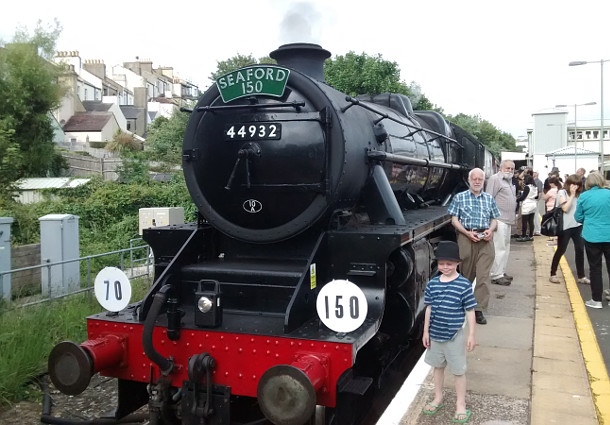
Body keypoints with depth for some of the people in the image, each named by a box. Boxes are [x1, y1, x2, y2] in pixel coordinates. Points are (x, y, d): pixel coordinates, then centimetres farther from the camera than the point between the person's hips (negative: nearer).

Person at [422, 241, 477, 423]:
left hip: (455, 336, -4)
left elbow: (470, 311, -9)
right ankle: (438, 398, 38)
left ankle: (461, 404, 25)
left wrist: (471, 335, -8)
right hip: (435, 334, 4)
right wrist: (426, 332, 8)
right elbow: (429, 308, 6)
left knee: (458, 370, 8)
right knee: (438, 366, 20)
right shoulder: (432, 284, -2)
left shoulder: (464, 285, -14)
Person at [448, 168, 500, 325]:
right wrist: (467, 233, -10)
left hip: (485, 240, 2)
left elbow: (494, 219, 19)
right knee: (466, 273, 8)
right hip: (466, 237, -1)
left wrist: (490, 230, -4)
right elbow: (454, 219, 4)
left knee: (484, 275, -7)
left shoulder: (489, 198, 16)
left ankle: (479, 310, -5)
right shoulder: (460, 197, 8)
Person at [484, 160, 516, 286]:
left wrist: (512, 217, 20)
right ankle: (496, 276, -6)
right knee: (499, 248, -9)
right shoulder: (495, 179, -10)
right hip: (499, 220, -10)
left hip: (508, 220, 10)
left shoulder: (509, 181, 19)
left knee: (505, 247, 14)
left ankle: (502, 272, 23)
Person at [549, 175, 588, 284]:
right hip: (565, 226, -5)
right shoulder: (562, 193, -5)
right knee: (561, 250, 2)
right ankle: (553, 274, 14)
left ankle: (581, 276, 11)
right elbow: (566, 208, -16)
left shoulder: (578, 194, 13)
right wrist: (572, 195, -13)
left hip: (578, 225, 6)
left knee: (580, 249, 2)